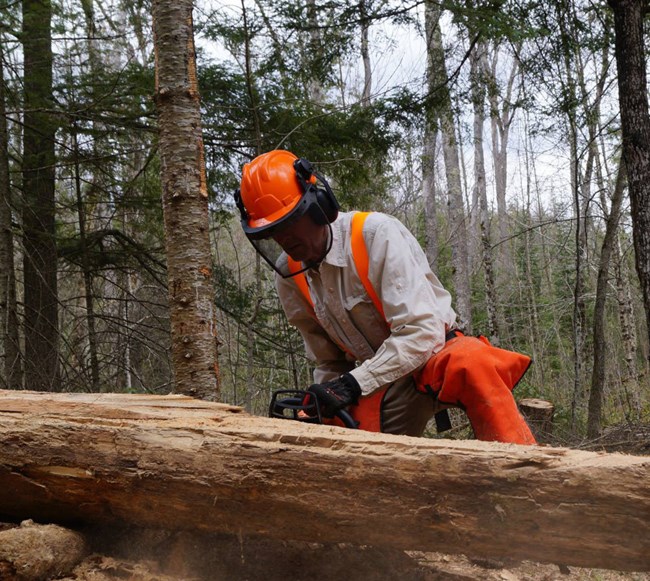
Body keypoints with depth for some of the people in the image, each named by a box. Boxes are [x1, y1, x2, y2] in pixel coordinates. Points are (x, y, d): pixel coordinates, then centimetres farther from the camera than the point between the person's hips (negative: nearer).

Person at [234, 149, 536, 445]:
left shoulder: (376, 233, -22)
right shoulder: (289, 277, -2)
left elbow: (421, 331, -28)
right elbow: (328, 362, 8)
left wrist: (353, 383, -34)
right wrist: (324, 411, -10)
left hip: (436, 357, -5)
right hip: (379, 383, 6)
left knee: (470, 362, -38)